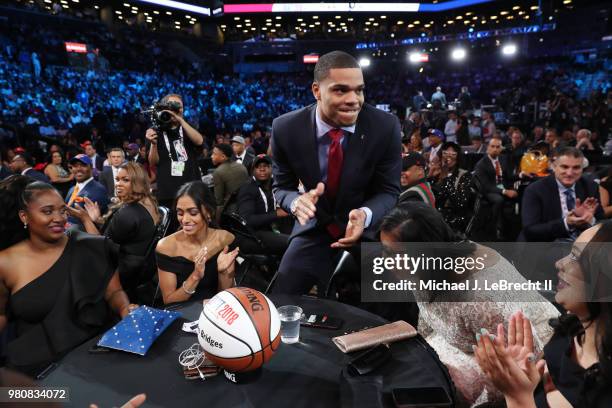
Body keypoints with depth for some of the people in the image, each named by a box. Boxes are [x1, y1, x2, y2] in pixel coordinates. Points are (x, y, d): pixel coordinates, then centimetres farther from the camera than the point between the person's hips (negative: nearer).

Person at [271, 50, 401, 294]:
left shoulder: (385, 126, -19)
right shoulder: (286, 128, -17)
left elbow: (389, 190, -11)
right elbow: (281, 187, -5)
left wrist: (364, 215, -34)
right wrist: (297, 201, -30)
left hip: (367, 229, 0)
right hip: (314, 229, 1)